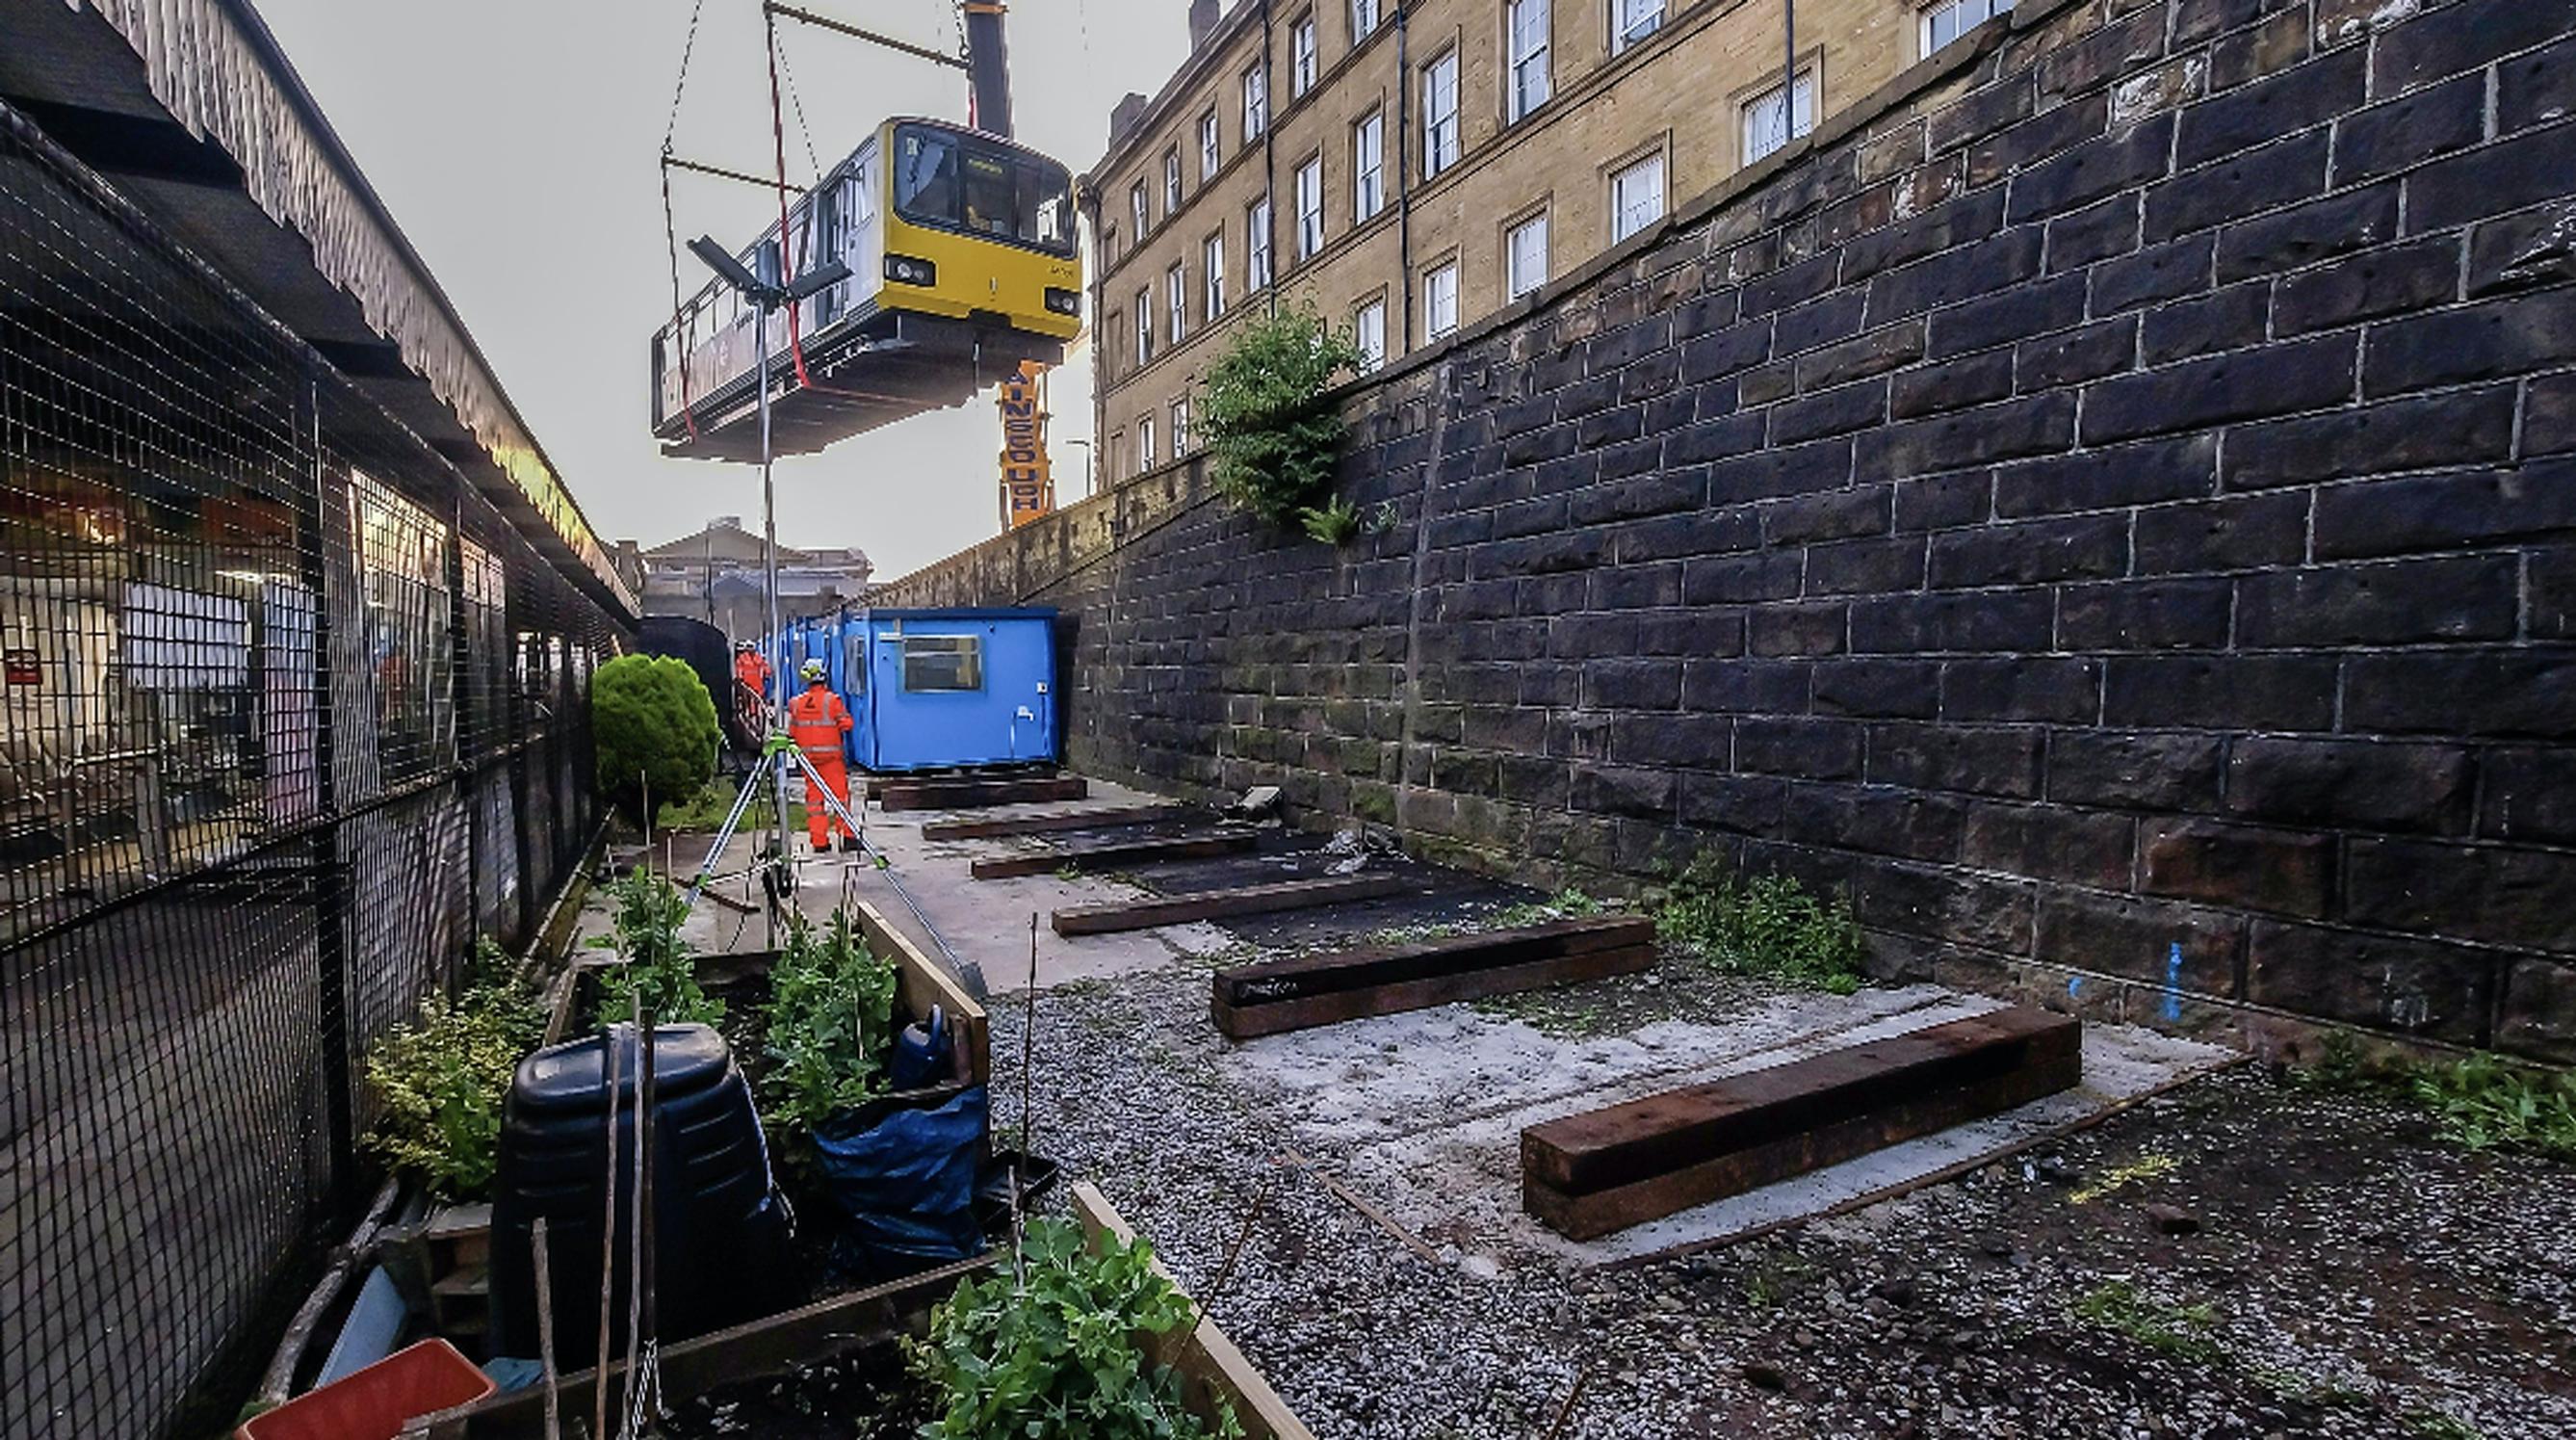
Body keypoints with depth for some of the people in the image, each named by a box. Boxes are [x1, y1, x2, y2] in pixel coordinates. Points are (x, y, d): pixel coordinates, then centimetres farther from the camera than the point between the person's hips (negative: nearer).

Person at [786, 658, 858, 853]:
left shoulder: (796, 703, 2)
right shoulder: (832, 700, -10)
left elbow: (791, 732, 6)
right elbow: (846, 724, -7)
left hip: (807, 755, 4)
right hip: (831, 755, -4)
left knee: (814, 797, 9)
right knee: (839, 793, 1)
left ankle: (819, 841, 9)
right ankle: (847, 836, -2)